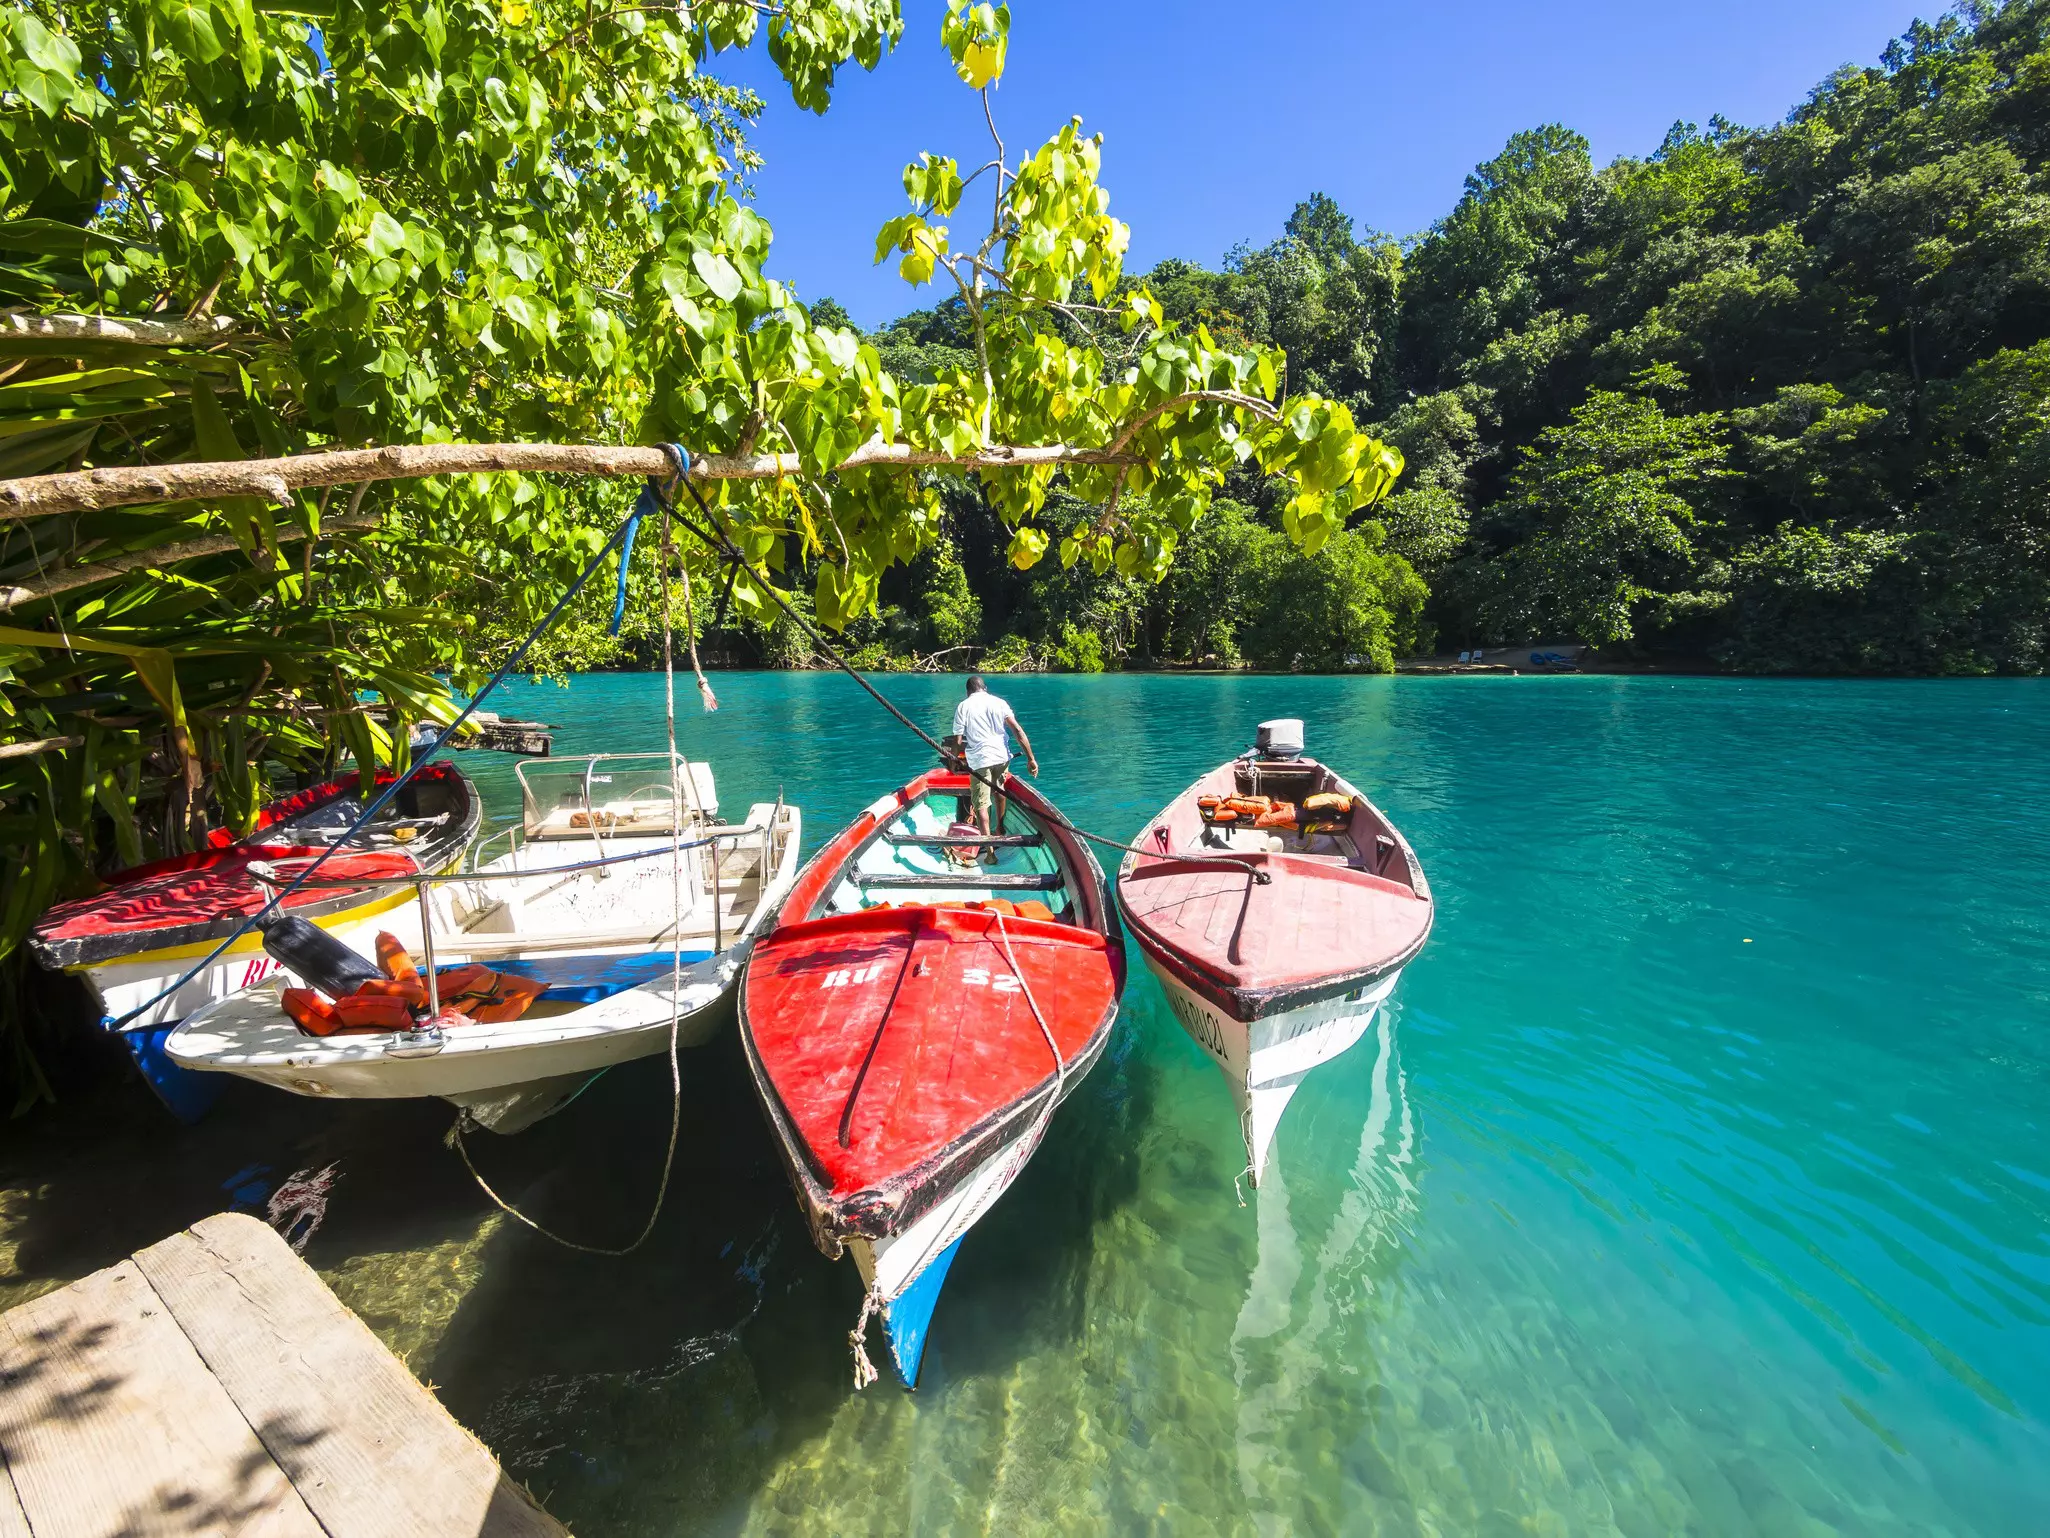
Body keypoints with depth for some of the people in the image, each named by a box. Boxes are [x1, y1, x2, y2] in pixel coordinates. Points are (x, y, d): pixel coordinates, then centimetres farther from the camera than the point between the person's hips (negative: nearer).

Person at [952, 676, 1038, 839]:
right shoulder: (999, 702, 8)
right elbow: (1017, 730, -2)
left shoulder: (962, 706, 3)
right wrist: (1030, 758, -3)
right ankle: (1000, 829, 39)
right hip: (1002, 755, 4)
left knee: (981, 804, -2)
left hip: (978, 759, -3)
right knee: (999, 790, 28)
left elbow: (958, 741, -3)